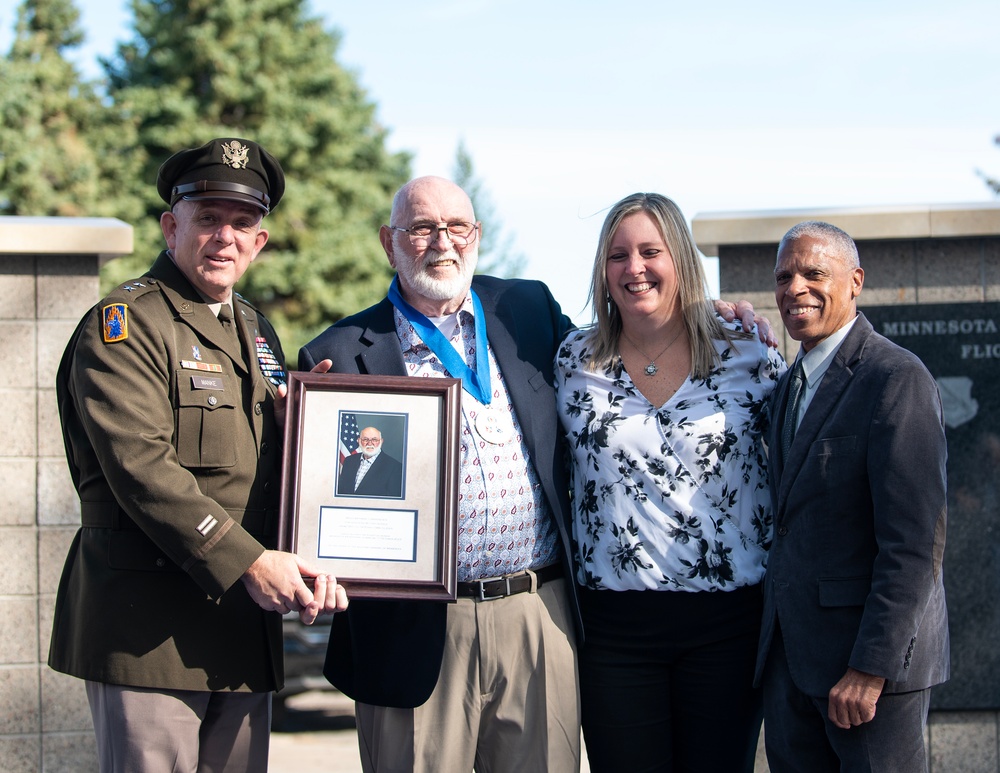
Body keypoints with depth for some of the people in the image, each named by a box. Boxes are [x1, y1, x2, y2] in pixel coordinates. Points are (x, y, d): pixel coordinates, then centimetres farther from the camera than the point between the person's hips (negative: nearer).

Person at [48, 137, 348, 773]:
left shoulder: (256, 329, 19)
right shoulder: (125, 323, -6)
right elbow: (140, 467, -18)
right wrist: (248, 563, -21)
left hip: (248, 620, 7)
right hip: (150, 621, -7)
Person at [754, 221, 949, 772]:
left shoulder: (897, 379, -13)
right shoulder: (788, 387, 16)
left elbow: (917, 542, -19)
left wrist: (871, 666, -21)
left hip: (872, 654, -7)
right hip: (790, 654, 8)